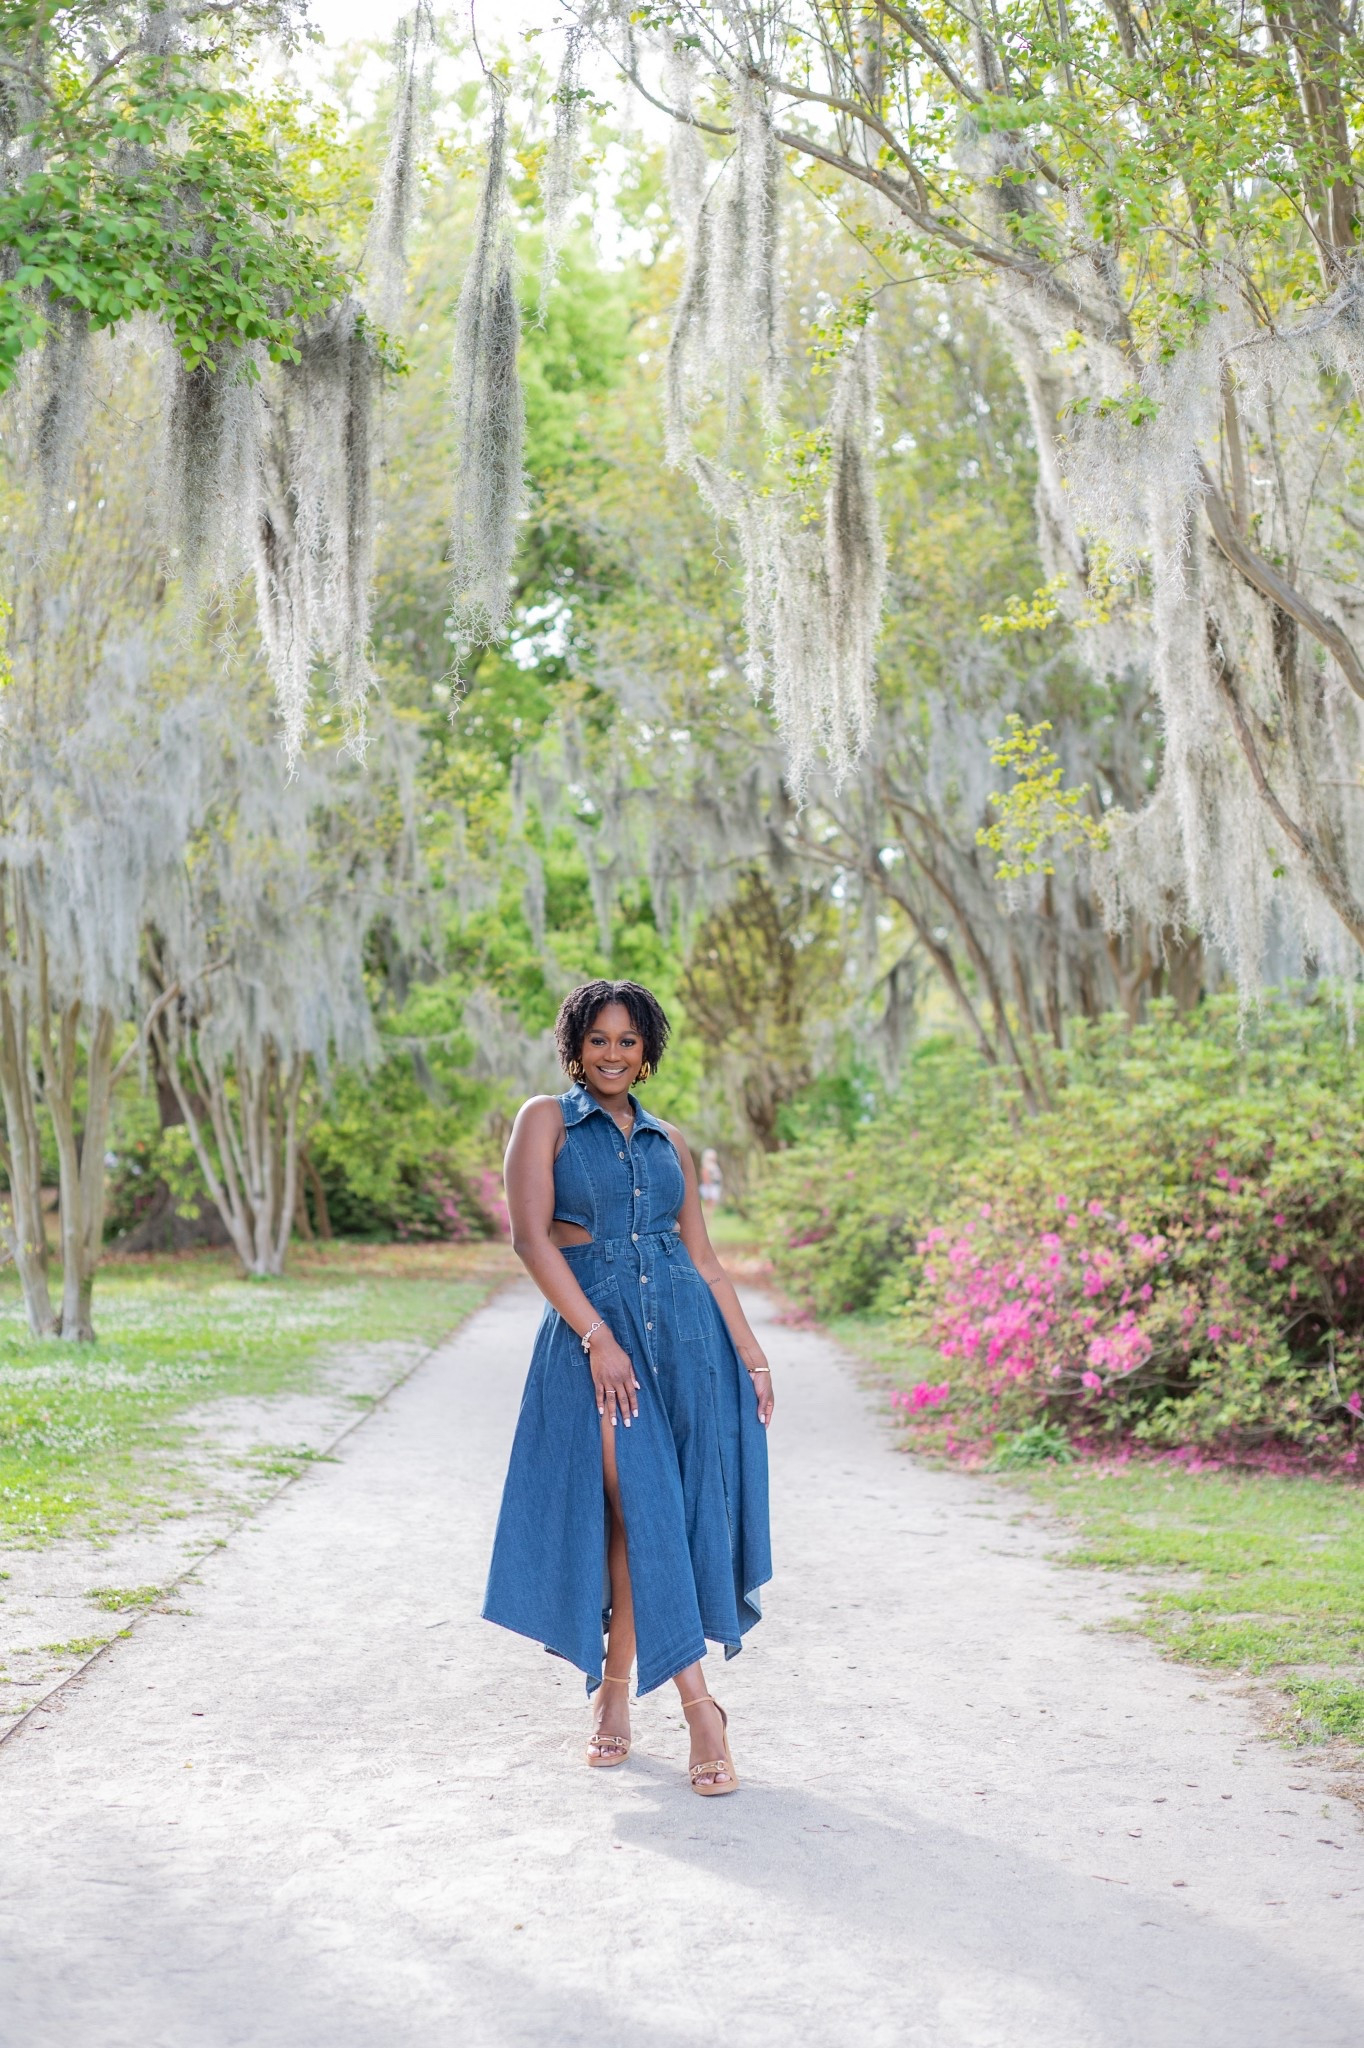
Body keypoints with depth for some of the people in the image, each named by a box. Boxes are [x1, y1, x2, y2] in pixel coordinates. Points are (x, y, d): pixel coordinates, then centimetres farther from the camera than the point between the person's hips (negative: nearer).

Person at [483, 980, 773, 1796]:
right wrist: (599, 1338, -15)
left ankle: (615, 1690, 16)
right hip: (593, 1331, -4)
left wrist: (749, 1350, 7)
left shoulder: (669, 1141, 16)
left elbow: (703, 1254, 15)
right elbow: (531, 1237, -7)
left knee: (641, 1516, 0)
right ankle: (701, 1709, -6)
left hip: (685, 1329, 4)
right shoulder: (546, 1119, 3)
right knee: (639, 1510, -9)